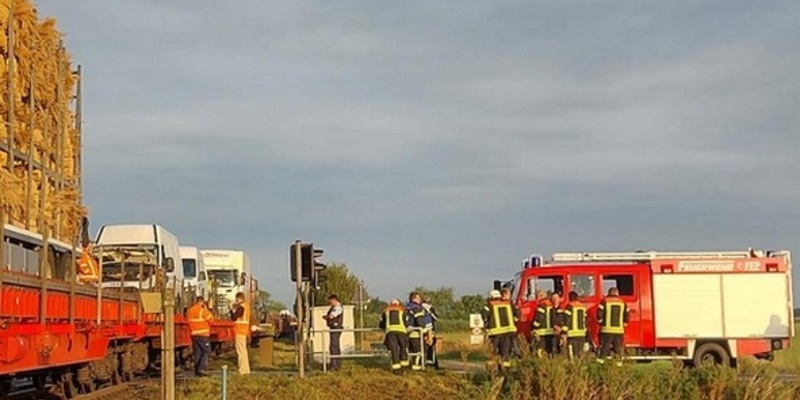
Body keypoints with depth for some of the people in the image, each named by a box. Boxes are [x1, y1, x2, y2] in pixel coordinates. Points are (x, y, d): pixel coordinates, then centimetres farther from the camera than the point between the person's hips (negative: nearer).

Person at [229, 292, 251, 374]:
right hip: (244, 330, 10)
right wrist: (236, 309, 13)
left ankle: (243, 370, -7)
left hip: (240, 331, -10)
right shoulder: (246, 306, 14)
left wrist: (232, 309, -6)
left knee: (241, 350, -7)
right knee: (243, 350, 15)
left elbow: (233, 317, -17)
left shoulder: (241, 307, -16)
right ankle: (246, 369, 19)